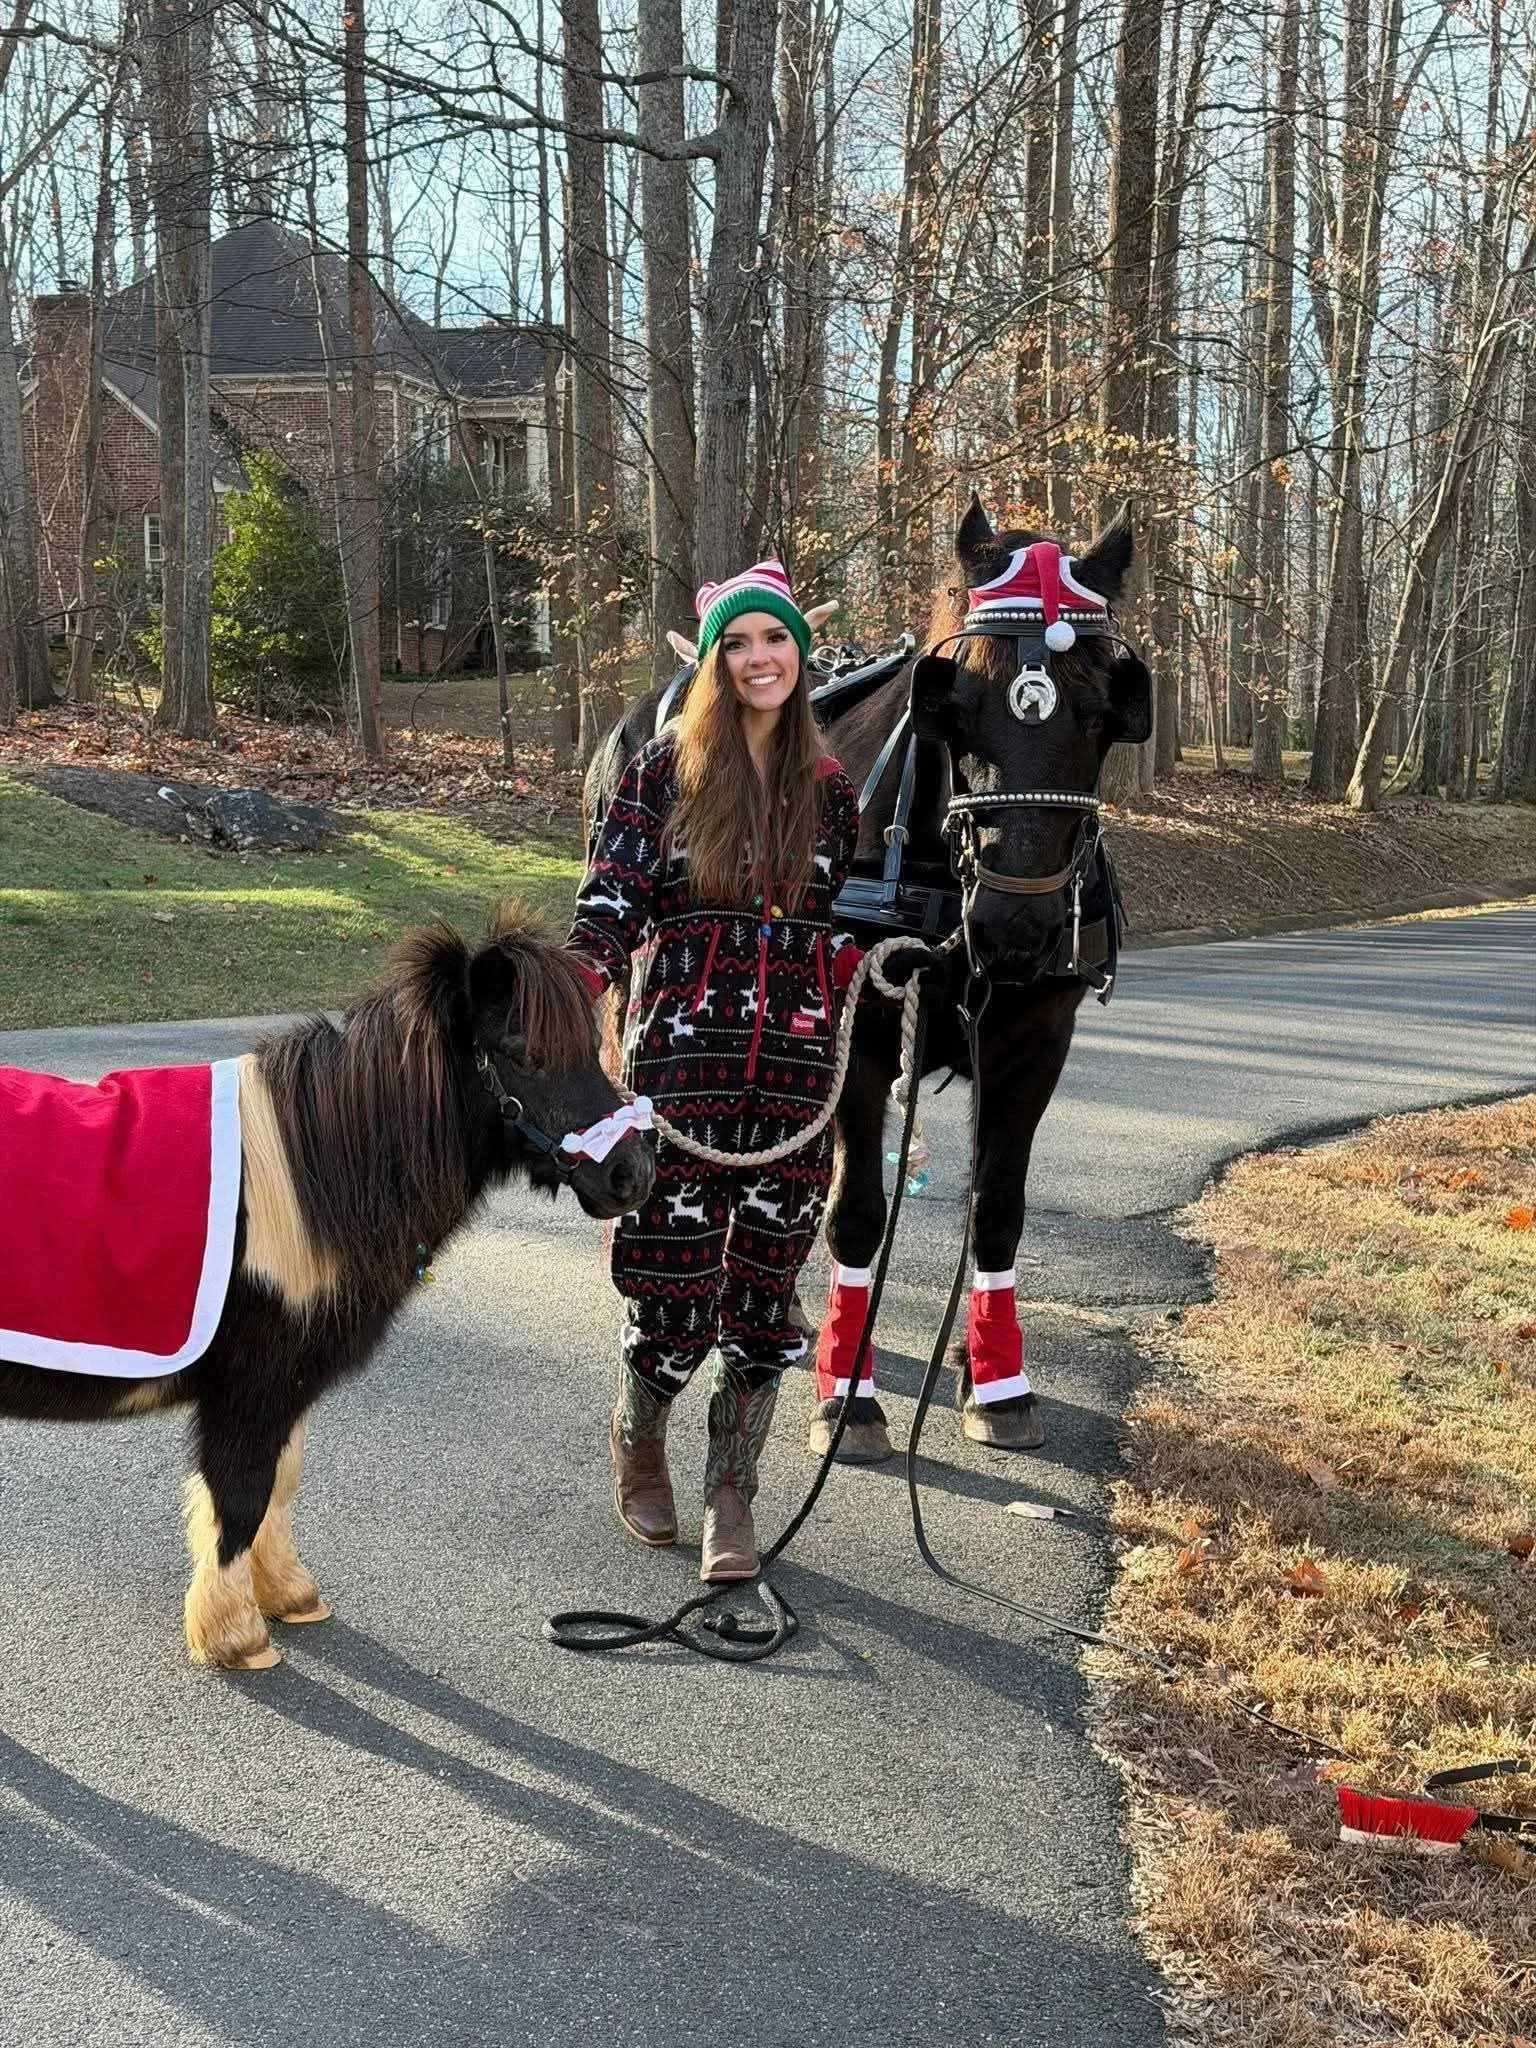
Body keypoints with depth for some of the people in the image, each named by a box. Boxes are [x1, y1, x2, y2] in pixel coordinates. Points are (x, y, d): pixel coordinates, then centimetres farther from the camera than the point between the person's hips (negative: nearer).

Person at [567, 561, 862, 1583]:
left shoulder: (832, 790, 11)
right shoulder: (665, 769, 2)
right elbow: (610, 907, -4)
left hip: (795, 1070, 3)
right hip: (682, 1061, -3)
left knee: (764, 1290, 6)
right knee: (674, 1283, -1)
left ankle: (732, 1504, 20)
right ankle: (639, 1436, 32)